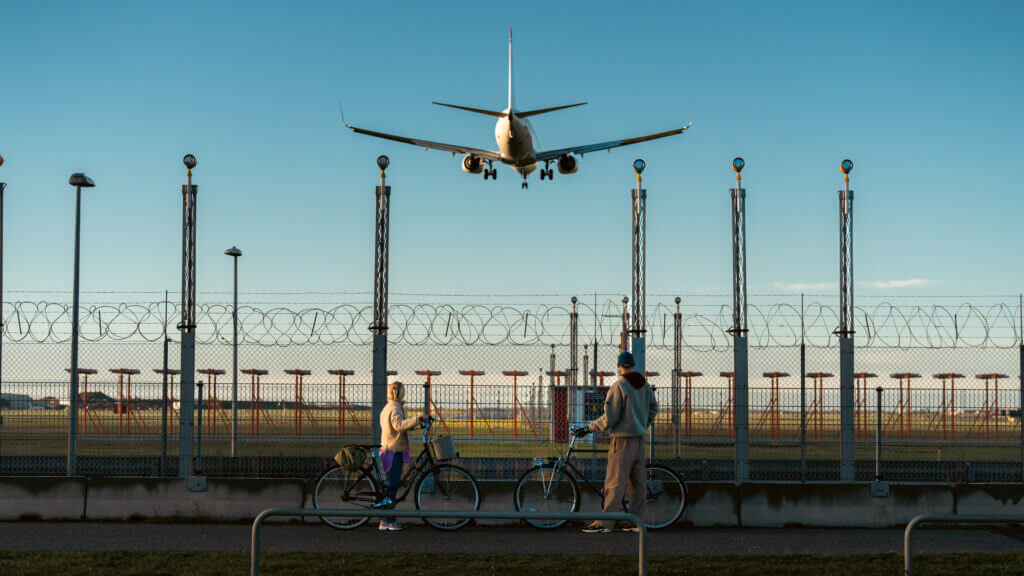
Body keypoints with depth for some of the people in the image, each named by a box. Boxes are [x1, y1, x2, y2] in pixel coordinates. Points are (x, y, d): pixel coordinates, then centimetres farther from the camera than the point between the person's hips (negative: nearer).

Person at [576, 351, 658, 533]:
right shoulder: (645, 385, 7)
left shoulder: (618, 387, -15)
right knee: (638, 482, 9)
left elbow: (609, 419, -18)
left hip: (622, 441, -7)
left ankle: (605, 523, -5)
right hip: (640, 440, 7)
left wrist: (588, 428, -7)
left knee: (615, 482, -6)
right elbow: (653, 407, 21)